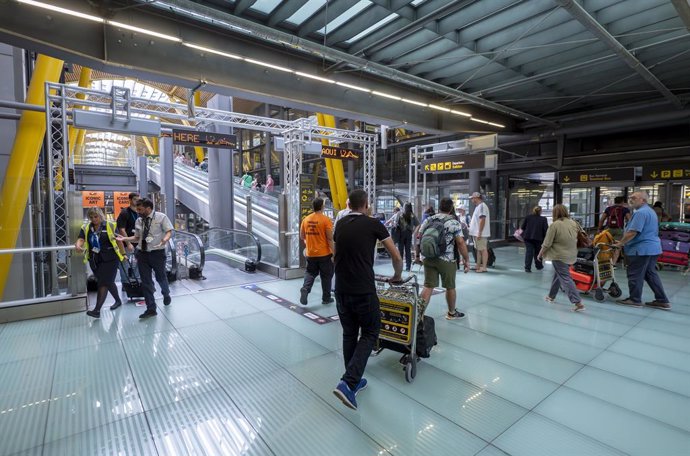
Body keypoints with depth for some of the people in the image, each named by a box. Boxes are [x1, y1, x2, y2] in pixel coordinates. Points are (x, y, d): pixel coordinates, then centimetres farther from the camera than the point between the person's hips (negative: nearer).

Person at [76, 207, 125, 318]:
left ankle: (97, 310, -8)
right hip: (94, 260, 5)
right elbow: (81, 239, -3)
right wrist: (78, 246, -26)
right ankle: (118, 300, 35)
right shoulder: (86, 228, 8)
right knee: (108, 282, 17)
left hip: (109, 259, -5)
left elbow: (118, 240, -2)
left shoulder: (110, 226, -4)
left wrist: (123, 254, 0)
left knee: (103, 283, -8)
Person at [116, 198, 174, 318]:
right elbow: (137, 237, 17)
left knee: (161, 277, 12)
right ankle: (151, 309, 13)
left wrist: (165, 239, -30)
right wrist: (124, 239, 0)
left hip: (157, 252, -4)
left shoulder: (161, 217, -5)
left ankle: (166, 294, 44)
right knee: (146, 282, 5)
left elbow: (169, 231, -9)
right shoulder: (139, 221, 10)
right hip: (142, 253, 5)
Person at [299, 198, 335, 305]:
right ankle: (326, 298, 20)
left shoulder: (306, 219, 2)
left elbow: (302, 236, 10)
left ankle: (305, 289, -6)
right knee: (326, 276, 10)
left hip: (310, 253, 4)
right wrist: (333, 253, -8)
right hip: (324, 253, -4)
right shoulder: (326, 220, -12)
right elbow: (330, 239, -14)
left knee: (310, 273, 18)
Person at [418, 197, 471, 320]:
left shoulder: (428, 220, 7)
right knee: (450, 287, 14)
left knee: (428, 286, 5)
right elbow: (461, 243, -11)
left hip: (428, 259, 4)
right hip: (446, 260, -4)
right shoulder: (454, 222, -7)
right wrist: (466, 260, -3)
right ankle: (451, 313, 31)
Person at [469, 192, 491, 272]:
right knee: (478, 249, 14)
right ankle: (478, 266, 22)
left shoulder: (482, 206, -15)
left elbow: (482, 220, -22)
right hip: (476, 233, 10)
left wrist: (479, 232, -24)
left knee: (483, 249, -5)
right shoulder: (478, 206, 17)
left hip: (481, 233, -10)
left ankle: (484, 267, -2)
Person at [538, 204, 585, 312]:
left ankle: (577, 303, -7)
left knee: (565, 278, -3)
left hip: (559, 256, -7)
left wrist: (540, 254, 0)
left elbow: (547, 243, -13)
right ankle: (551, 296, 32)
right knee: (558, 275, 20)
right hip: (571, 255, 7)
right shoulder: (574, 223, 4)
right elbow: (577, 239, 13)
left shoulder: (555, 225, -16)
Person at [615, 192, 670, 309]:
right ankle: (662, 301, 18)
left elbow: (632, 233, -23)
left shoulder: (640, 212, -18)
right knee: (651, 274, 15)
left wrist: (621, 243, -10)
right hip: (652, 248, 10)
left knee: (635, 275, 0)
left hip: (641, 249, -10)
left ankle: (635, 300, 8)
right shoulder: (650, 211, 18)